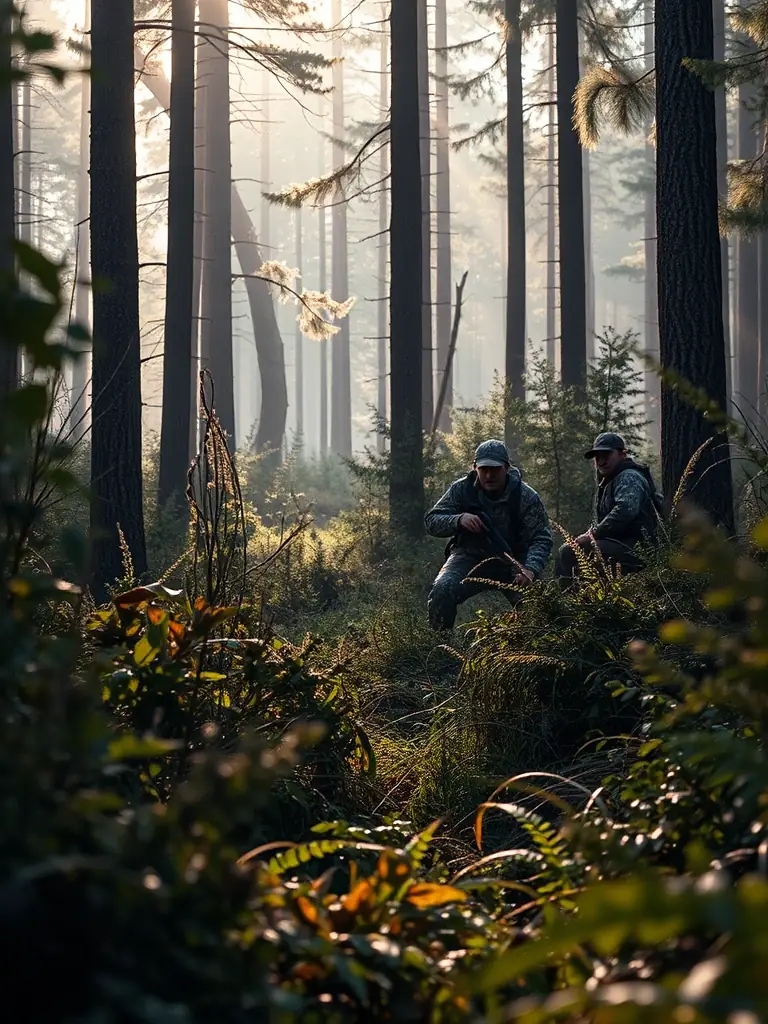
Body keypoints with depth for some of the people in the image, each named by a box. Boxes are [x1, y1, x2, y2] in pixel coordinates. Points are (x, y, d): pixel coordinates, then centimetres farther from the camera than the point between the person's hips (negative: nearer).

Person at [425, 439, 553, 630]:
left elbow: (541, 540, -13)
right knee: (442, 591, -27)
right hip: (469, 555, 1)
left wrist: (530, 570, -33)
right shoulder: (461, 489, -4)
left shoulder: (527, 497, -10)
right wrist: (459, 520, -25)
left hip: (512, 562, -1)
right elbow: (431, 521, -3)